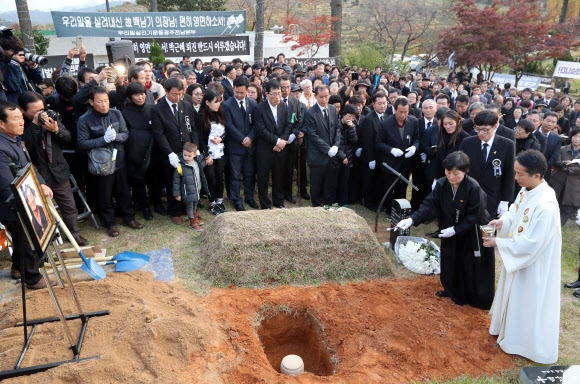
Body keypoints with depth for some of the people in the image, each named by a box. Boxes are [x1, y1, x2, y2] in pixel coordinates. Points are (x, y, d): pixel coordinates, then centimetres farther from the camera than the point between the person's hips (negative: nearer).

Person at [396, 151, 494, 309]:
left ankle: (479, 298, 28)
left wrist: (455, 230, -24)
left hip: (473, 233, -5)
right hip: (450, 230, 5)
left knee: (473, 266, 7)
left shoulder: (473, 188, -28)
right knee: (450, 262, 19)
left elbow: (474, 216, -22)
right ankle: (452, 290, 41)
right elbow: (430, 205, -17)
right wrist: (412, 219, -31)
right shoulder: (441, 184, -15)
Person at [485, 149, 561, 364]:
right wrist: (502, 221, -7)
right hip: (519, 257, 9)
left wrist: (499, 242, -23)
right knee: (515, 296, 26)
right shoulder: (526, 190, -6)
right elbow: (515, 212, 12)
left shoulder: (546, 207, -34)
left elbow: (531, 243, -29)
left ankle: (524, 342, 31)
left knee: (529, 302, 11)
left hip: (534, 263, -9)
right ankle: (511, 327, 48)